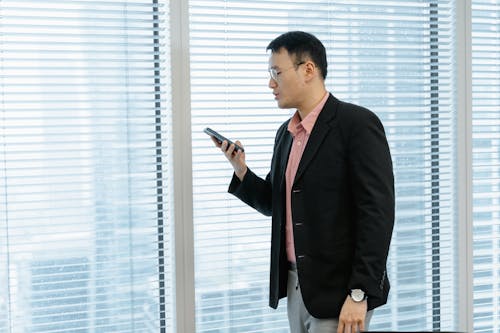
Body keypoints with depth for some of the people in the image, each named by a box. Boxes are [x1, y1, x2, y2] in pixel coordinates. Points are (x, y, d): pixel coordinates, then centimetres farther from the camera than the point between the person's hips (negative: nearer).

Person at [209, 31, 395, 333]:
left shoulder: (357, 124, -12)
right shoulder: (286, 133, 12)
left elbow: (378, 212, -16)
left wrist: (359, 294, -19)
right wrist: (241, 171, 1)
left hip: (338, 290, -7)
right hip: (296, 285, 7)